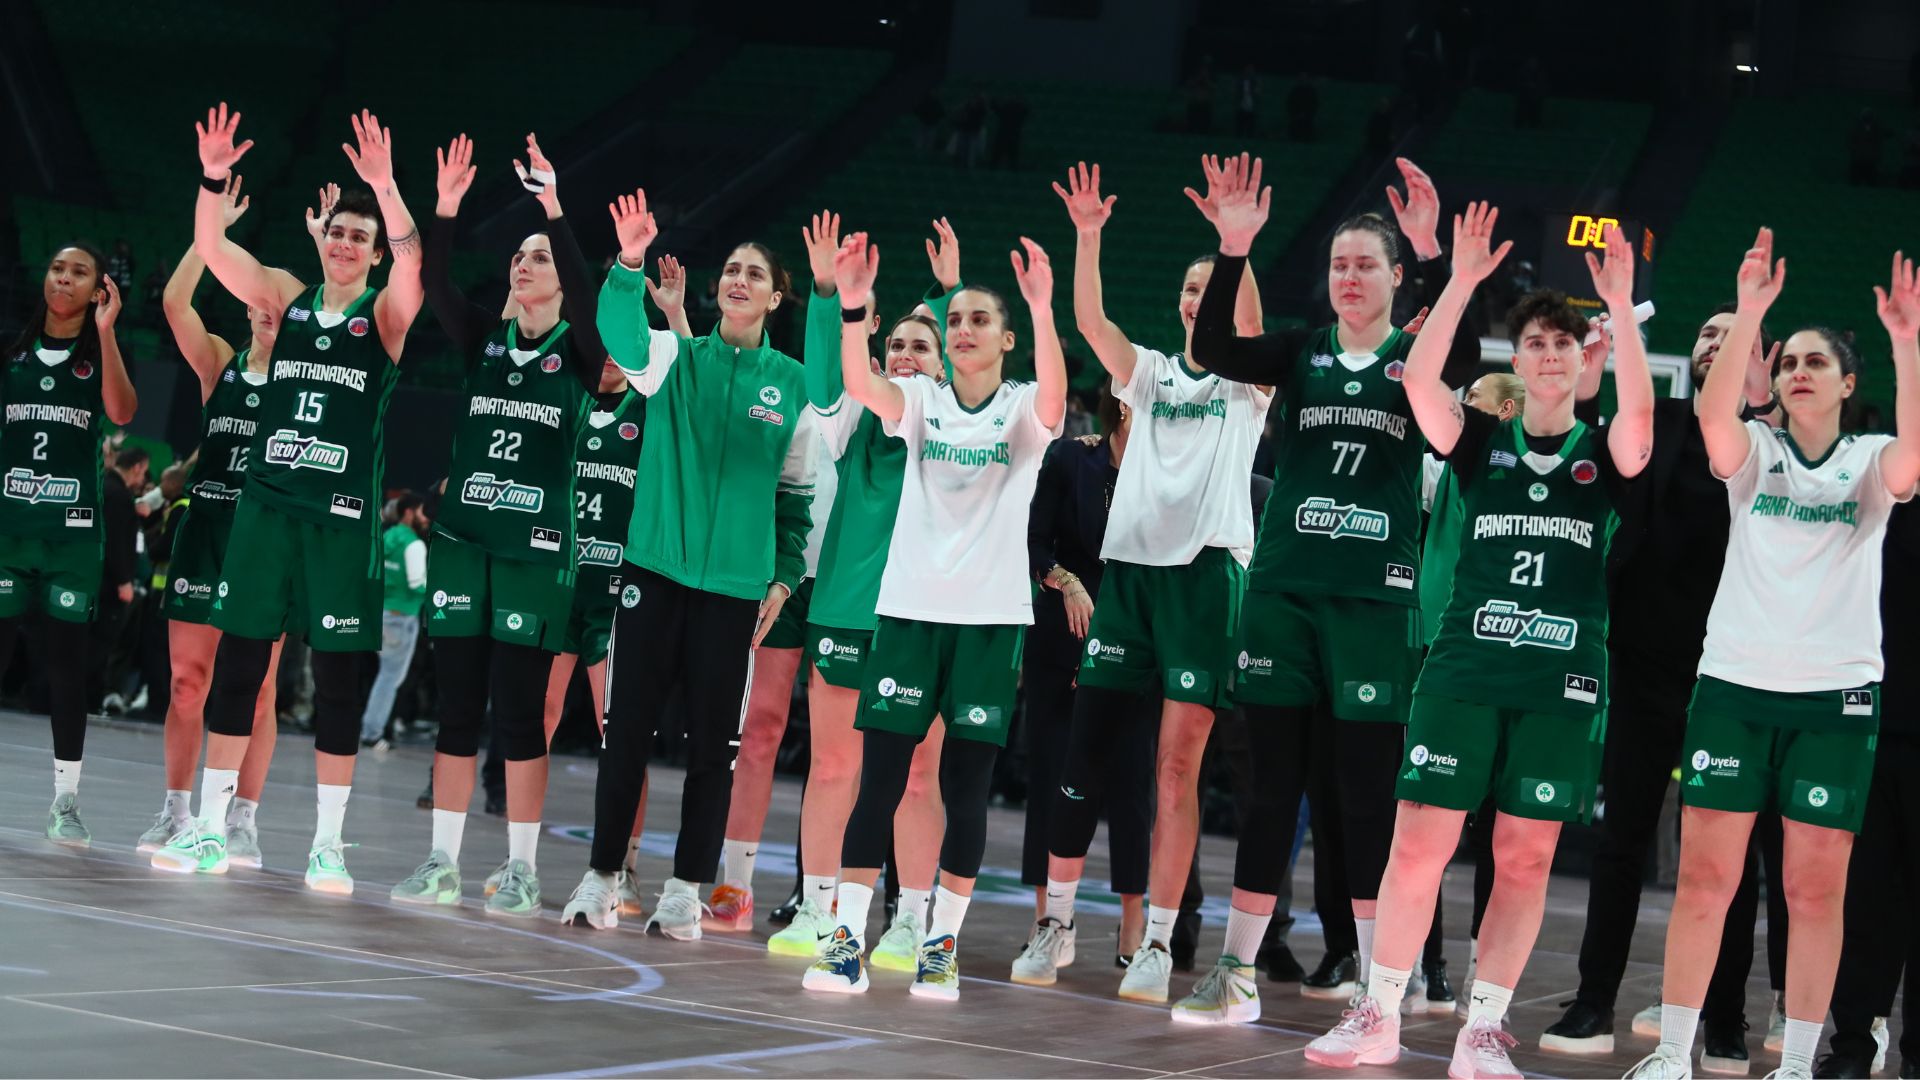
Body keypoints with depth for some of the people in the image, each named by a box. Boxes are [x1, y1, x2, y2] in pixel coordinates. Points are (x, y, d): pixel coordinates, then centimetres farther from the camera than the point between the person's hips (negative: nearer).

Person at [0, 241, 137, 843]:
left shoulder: (97, 355, 4)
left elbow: (123, 414, -16)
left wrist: (104, 334, -21)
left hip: (72, 525, -1)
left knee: (68, 660, 1)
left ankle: (66, 801, 5)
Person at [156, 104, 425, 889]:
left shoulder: (386, 314, 0)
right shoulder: (286, 299, 8)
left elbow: (412, 259, -21)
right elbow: (213, 249, -4)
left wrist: (385, 188, -35)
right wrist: (213, 179, -20)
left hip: (343, 516, -3)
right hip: (266, 504, 3)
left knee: (337, 676, 0)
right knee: (238, 661, 5)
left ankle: (328, 841, 4)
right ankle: (211, 826, 12)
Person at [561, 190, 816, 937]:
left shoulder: (791, 382, 5)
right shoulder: (677, 357, 3)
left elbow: (797, 489, 10)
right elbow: (624, 340, -19)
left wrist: (786, 574, 3)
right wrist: (629, 269, -36)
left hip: (736, 582, 0)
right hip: (655, 567, 0)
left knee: (713, 742, 2)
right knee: (627, 729, 3)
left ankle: (685, 893, 11)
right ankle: (601, 880, 13)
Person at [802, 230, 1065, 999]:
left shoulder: (1021, 411, 2)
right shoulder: (921, 401, 6)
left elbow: (1053, 398, -22)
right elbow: (860, 385, -14)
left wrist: (1043, 310, -37)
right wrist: (853, 306, -31)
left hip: (991, 617, -1)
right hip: (909, 608, 1)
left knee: (965, 784, 0)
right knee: (880, 777, -4)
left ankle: (942, 944, 11)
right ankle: (848, 941, -2)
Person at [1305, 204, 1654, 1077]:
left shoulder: (1602, 456, 6)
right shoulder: (1482, 443, 8)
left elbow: (1640, 408, -15)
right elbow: (1419, 381, -8)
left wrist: (1621, 305, -20)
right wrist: (1461, 282, -15)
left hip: (1563, 680, 0)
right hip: (1464, 667, 0)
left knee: (1525, 860, 1)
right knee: (1418, 841, -2)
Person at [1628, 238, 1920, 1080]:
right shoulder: (1756, 452, 6)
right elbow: (1713, 415, -16)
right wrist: (1748, 315, -28)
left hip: (1837, 694, 0)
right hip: (1733, 683, 0)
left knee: (1815, 891, 2)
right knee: (1703, 879, -1)